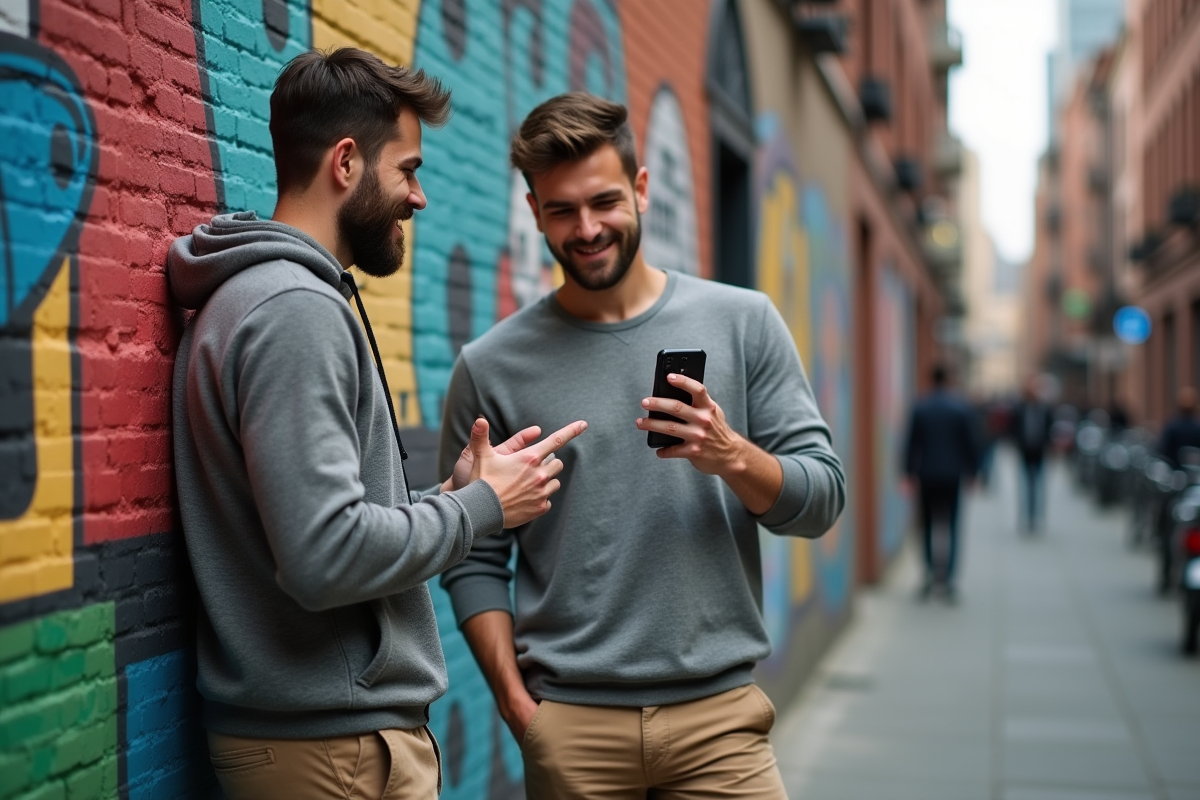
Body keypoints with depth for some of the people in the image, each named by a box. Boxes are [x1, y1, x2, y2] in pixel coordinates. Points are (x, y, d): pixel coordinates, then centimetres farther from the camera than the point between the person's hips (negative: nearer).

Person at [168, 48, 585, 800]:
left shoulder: (283, 296, 12)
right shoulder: (296, 310, -18)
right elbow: (325, 556, -25)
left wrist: (457, 493, 6)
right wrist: (481, 507, -12)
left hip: (337, 721, 9)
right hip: (336, 740, -9)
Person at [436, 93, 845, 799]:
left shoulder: (743, 323, 4)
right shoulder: (492, 367, 2)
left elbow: (822, 497, 3)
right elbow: (475, 559, 4)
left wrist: (732, 456, -15)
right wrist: (514, 699, -6)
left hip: (718, 711, 1)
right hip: (570, 725, 0)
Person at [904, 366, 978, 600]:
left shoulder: (920, 407, -4)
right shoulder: (962, 408, -4)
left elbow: (912, 442, -2)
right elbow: (971, 443, -1)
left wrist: (910, 472, 6)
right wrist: (971, 471, 9)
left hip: (927, 475, 0)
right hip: (953, 475, 0)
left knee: (928, 522, 13)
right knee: (951, 526, 4)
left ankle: (931, 568, 1)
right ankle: (947, 577, -1)